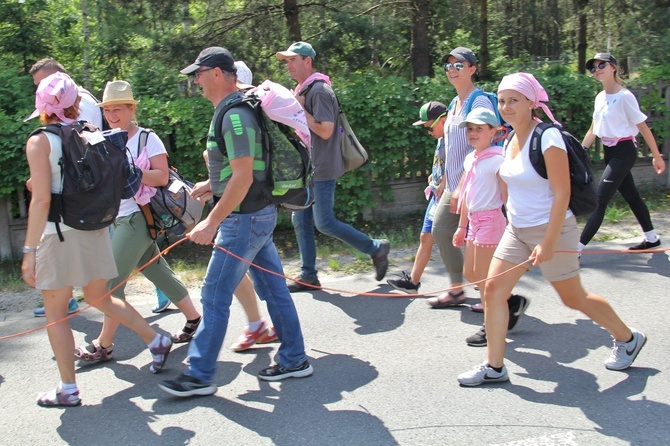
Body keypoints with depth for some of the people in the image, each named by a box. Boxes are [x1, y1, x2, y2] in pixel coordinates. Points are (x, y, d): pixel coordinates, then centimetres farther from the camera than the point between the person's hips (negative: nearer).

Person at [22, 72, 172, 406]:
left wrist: (29, 251, -13)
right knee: (98, 298, 25)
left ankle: (68, 389, 14)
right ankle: (156, 340, 27)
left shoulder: (40, 143, -10)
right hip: (95, 229, 6)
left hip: (59, 234, -6)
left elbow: (41, 201, -16)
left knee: (55, 312, 8)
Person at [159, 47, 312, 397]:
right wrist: (213, 184, 18)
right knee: (273, 288, 15)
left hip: (244, 218, -10)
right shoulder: (235, 110, 13)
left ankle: (200, 375, 5)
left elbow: (243, 176, -24)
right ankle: (294, 360, 24)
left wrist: (212, 221, -22)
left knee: (215, 296, -3)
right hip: (260, 214, 10)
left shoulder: (234, 116, -19)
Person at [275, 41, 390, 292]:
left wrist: (300, 109, -18)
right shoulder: (301, 90, 15)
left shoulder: (319, 90, -16)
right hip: (306, 169, 10)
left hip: (322, 170, -10)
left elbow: (325, 131, -23)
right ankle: (309, 276, 17)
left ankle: (376, 249, 10)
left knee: (324, 223, -7)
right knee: (301, 221, 9)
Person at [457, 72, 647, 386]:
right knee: (493, 290, -1)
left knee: (573, 298, 7)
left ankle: (628, 339, 32)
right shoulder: (510, 140, 6)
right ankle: (494, 368, 8)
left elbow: (562, 193, -21)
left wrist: (548, 243, -23)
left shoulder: (548, 137, -18)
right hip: (516, 231, 8)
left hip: (551, 230, -7)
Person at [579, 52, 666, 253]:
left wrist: (657, 156, -6)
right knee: (631, 196, 17)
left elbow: (643, 127, -10)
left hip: (624, 152, -8)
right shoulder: (600, 97, 8)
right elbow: (593, 130, 14)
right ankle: (651, 237, 31)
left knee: (600, 201, -12)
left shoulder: (624, 96, -14)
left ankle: (578, 248, -14)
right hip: (609, 153, 8)